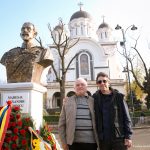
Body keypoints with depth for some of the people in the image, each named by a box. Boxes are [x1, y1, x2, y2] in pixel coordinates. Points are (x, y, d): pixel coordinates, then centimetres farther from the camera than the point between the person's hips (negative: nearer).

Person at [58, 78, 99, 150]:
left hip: (91, 142, 1)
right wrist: (63, 142, 2)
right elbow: (62, 124, 6)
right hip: (74, 142, 0)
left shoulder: (93, 101, 8)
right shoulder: (68, 102, 8)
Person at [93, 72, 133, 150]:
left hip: (119, 137, -1)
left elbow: (126, 117, -1)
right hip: (103, 138, 2)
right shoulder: (95, 98, 3)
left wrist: (128, 136, -6)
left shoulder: (118, 96, -1)